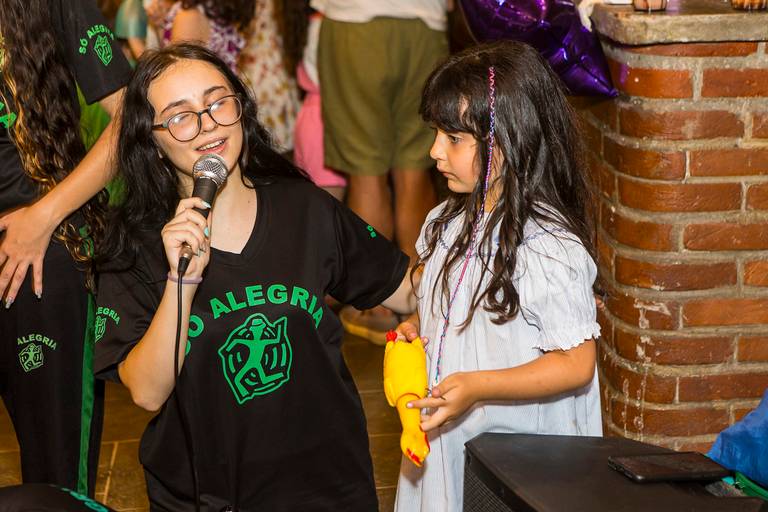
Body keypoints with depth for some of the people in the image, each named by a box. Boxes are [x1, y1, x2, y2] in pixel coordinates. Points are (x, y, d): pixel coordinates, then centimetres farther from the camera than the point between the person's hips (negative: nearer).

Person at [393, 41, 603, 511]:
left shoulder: (552, 248, -21)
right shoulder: (446, 224, 3)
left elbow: (576, 365, -20)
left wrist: (477, 387, -27)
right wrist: (414, 329, 1)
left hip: (518, 460, -7)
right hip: (444, 443, 7)